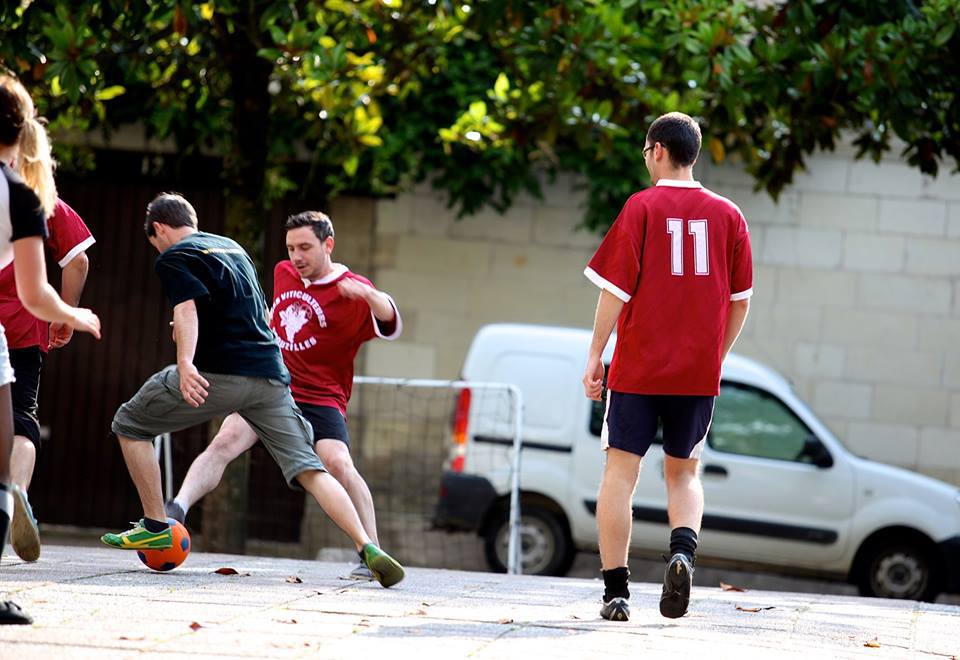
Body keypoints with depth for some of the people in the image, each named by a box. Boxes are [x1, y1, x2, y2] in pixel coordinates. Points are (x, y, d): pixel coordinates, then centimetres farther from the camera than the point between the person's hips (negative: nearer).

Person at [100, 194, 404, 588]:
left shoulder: (173, 257, 3)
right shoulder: (232, 247, 25)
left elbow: (186, 307, -16)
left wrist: (185, 362, -31)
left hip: (218, 373, -6)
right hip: (270, 375, 6)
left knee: (131, 424, 15)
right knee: (306, 467, -1)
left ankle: (155, 526, 11)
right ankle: (368, 549, -20)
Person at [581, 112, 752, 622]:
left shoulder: (641, 207, -5)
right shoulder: (727, 215, 4)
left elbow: (616, 289, -7)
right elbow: (740, 299, 8)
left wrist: (595, 355, 1)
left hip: (638, 368, -3)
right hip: (699, 371, 3)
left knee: (620, 473, 4)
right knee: (684, 473, 15)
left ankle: (615, 591, 0)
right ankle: (683, 549, -14)